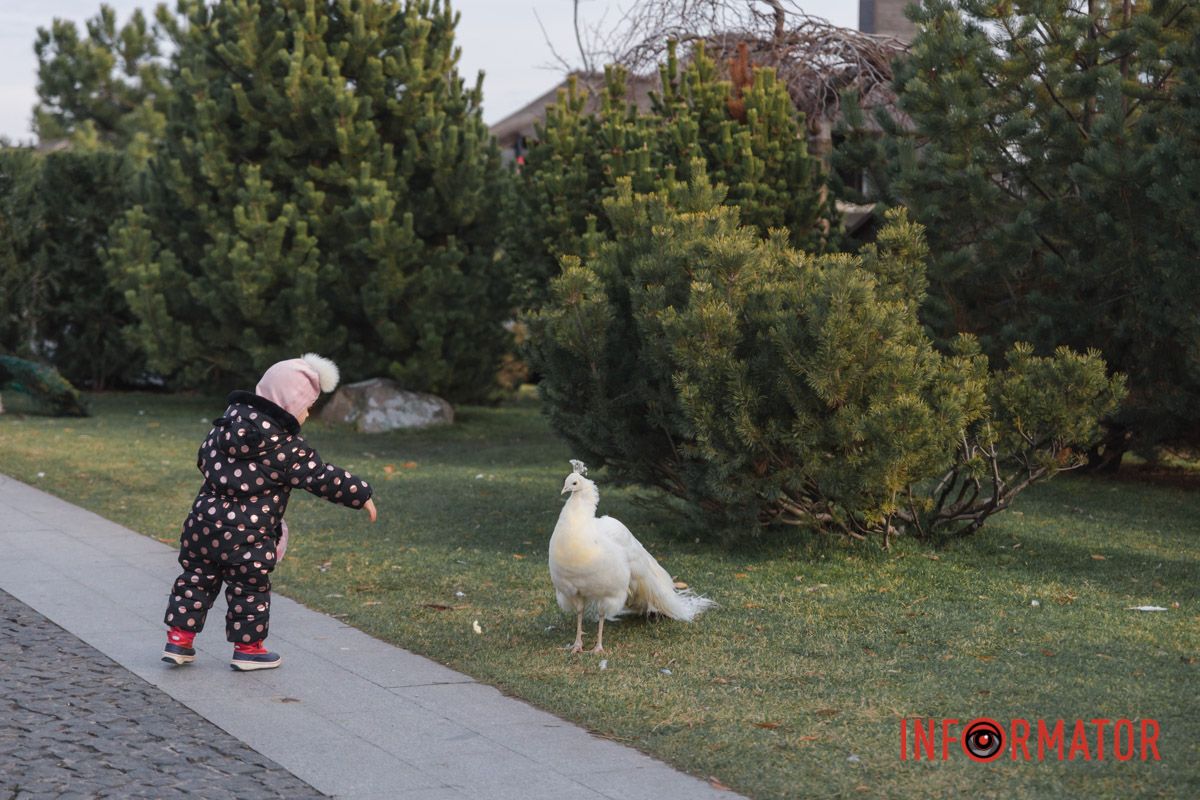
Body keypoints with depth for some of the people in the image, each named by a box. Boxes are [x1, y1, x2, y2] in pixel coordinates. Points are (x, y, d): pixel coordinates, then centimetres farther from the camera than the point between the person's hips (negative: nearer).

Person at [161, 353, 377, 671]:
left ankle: (179, 637, 17)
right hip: (247, 536, -6)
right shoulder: (287, 447, -12)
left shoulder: (228, 421, 6)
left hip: (204, 522, 6)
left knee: (196, 577, 16)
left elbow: (204, 457, 17)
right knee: (250, 588, 8)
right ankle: (247, 648, 17)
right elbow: (322, 478, -10)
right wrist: (361, 495, 0)